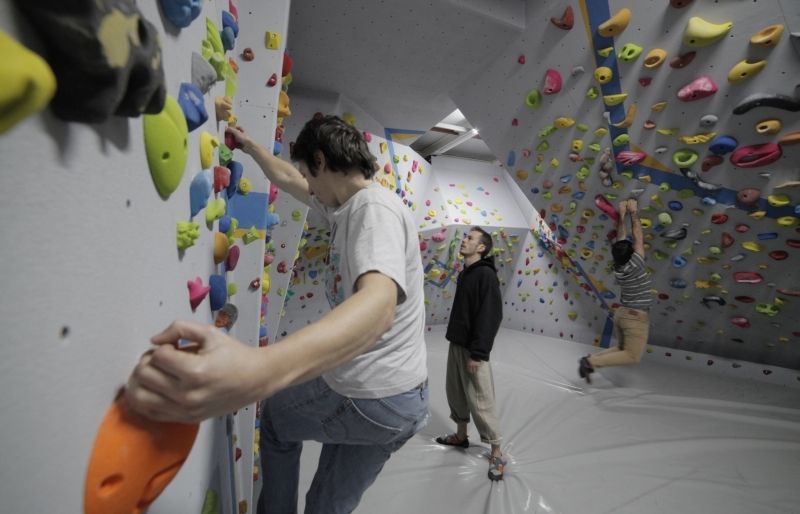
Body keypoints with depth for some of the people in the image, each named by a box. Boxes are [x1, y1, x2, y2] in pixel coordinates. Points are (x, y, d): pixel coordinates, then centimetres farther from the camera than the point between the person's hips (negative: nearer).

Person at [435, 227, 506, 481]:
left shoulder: (486, 274, -17)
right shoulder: (464, 273, 10)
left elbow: (490, 317, -22)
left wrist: (477, 353, -22)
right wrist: (455, 341, 18)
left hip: (472, 350, -9)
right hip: (455, 345, 9)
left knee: (480, 402, 0)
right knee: (455, 392, 19)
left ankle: (496, 453, 18)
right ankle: (461, 436, 39)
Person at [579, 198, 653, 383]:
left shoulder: (617, 267, -2)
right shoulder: (635, 264, -19)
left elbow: (621, 238, 3)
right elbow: (638, 237, -11)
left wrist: (622, 215, 4)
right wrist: (633, 213, -5)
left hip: (621, 313, 8)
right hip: (636, 317, -7)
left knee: (622, 349, 20)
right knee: (632, 356, -1)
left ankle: (590, 359, 4)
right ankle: (591, 361, -13)